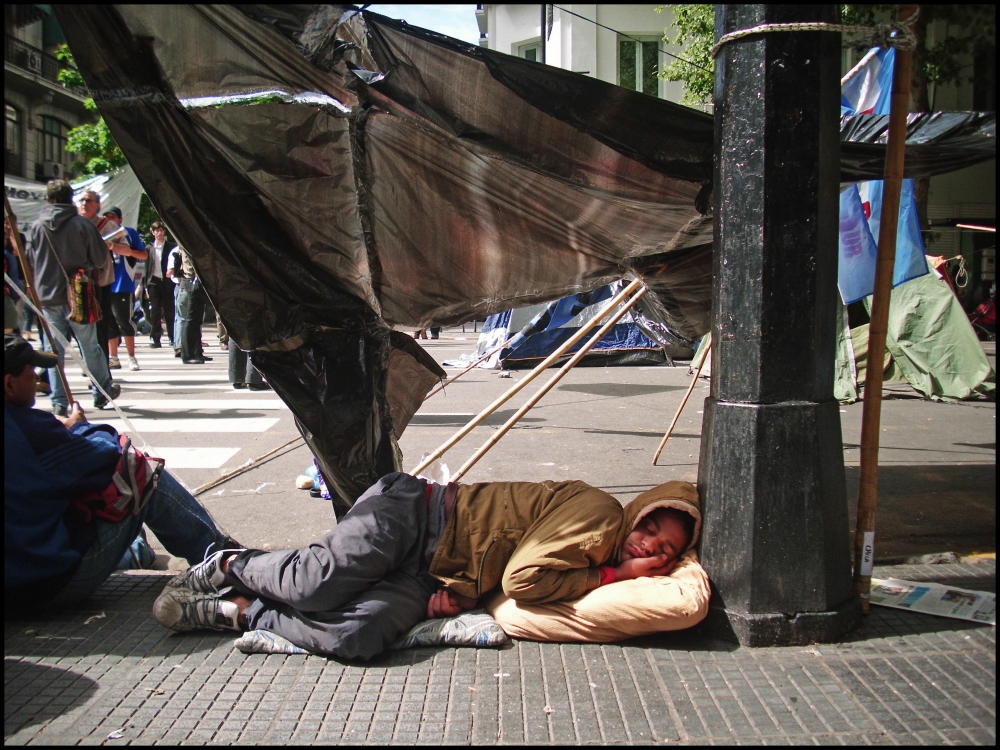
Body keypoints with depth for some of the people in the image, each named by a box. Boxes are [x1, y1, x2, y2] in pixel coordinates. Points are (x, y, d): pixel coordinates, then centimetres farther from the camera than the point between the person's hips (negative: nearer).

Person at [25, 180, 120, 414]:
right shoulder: (82, 223, -7)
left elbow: (29, 262, 7)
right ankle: (103, 390, 23)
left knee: (53, 350, 6)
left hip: (47, 297, 1)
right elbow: (101, 258, -3)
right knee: (90, 346, 11)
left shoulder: (36, 226, -1)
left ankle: (59, 402, 4)